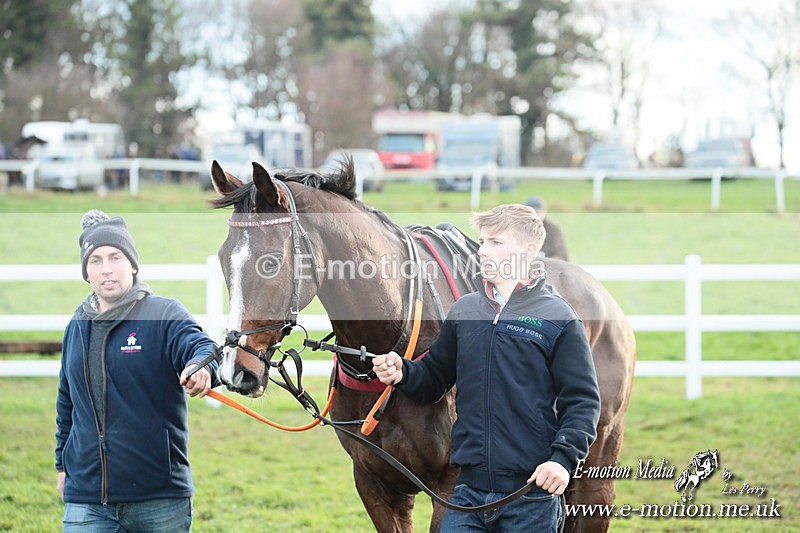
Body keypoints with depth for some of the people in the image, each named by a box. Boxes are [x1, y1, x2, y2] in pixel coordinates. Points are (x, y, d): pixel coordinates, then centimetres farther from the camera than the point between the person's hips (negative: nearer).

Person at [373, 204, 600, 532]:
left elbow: (583, 401, -5)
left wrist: (563, 458, -19)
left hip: (531, 498, -4)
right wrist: (403, 374, -3)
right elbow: (435, 380, 19)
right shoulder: (464, 311, 11)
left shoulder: (557, 317, -3)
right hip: (469, 490, 4)